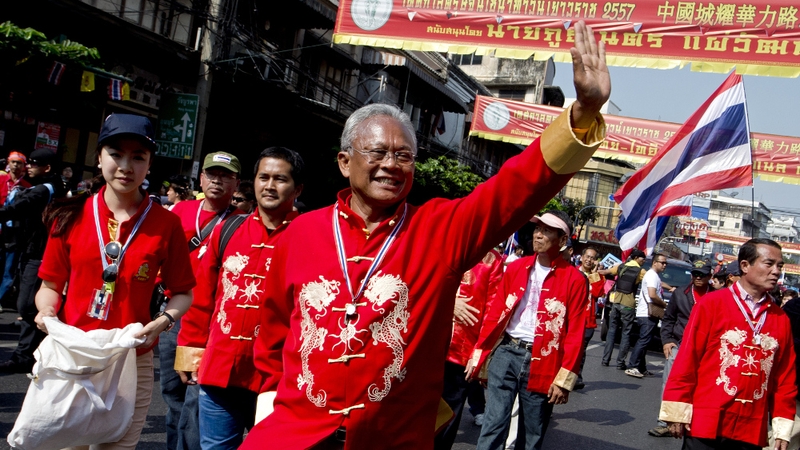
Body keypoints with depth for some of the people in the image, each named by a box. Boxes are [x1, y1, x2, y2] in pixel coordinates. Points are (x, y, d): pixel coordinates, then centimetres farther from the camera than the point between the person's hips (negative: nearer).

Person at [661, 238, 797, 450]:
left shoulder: (781, 320, 7)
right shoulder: (712, 304, -4)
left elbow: (785, 378, 9)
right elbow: (687, 359, -5)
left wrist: (782, 429, 6)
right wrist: (677, 412, -6)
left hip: (752, 432, 4)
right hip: (706, 425, -3)